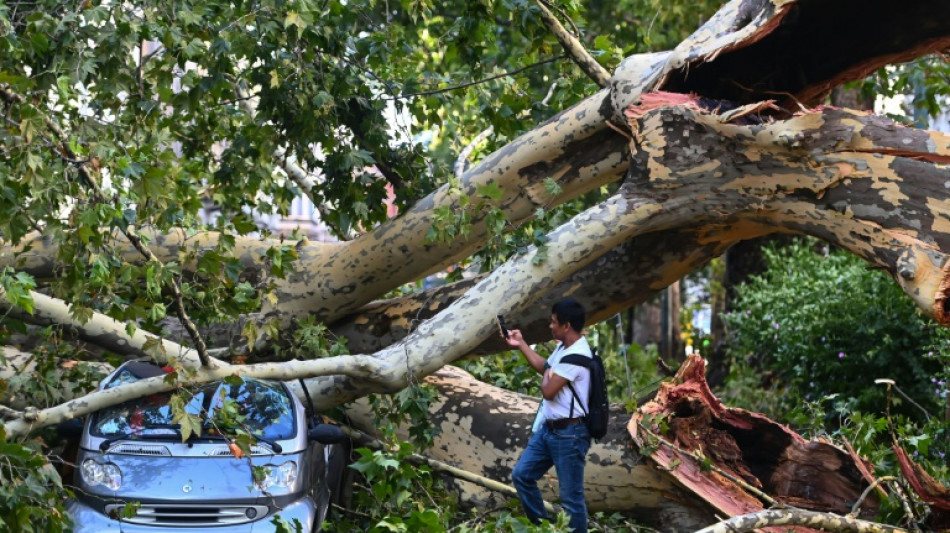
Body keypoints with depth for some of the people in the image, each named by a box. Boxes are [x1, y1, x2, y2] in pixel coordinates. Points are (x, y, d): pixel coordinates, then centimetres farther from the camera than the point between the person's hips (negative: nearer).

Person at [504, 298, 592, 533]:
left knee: (571, 496, -2)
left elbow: (548, 390, -22)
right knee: (521, 474, 16)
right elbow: (545, 367, 28)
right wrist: (521, 345, 24)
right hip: (548, 428, 10)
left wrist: (546, 376, -2)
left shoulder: (576, 356, -23)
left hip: (568, 434, -10)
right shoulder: (563, 347, 7)